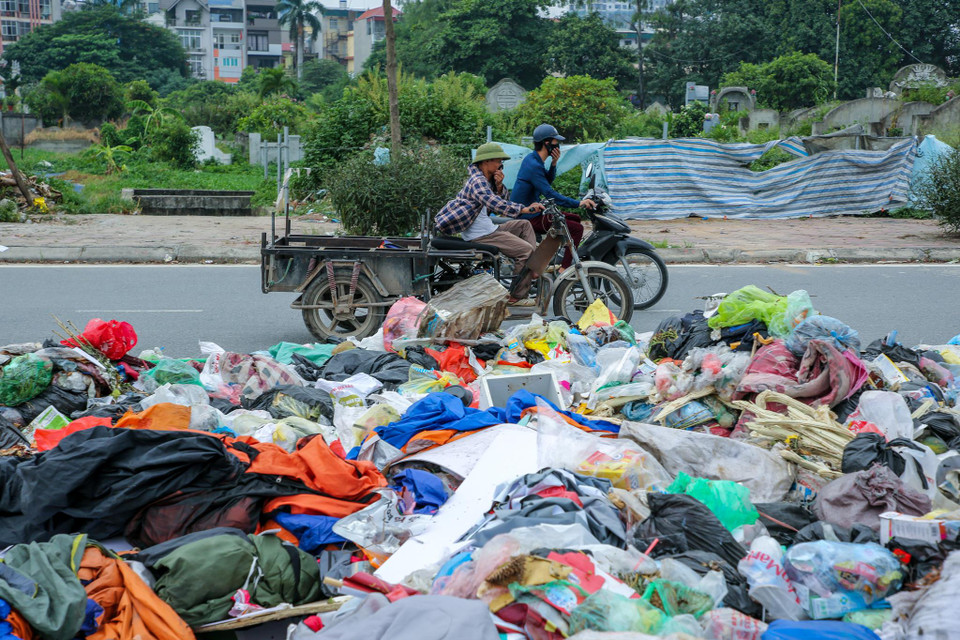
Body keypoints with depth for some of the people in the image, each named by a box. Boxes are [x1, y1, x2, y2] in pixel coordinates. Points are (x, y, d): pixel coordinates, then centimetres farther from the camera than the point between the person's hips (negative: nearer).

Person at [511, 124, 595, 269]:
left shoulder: (531, 158, 10)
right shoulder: (534, 165, -22)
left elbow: (548, 181, 19)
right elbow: (550, 194, -26)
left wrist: (554, 163, 0)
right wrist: (578, 203, -26)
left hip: (531, 211, 11)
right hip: (529, 218, -11)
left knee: (575, 219, 19)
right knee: (577, 228, -15)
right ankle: (563, 271, -18)